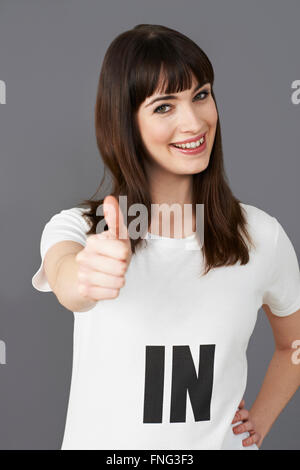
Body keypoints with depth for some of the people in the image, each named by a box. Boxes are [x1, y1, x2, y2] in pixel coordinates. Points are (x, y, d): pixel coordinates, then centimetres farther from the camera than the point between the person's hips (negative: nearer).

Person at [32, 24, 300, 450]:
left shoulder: (261, 235, -9)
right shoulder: (78, 227, -13)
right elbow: (65, 277, -36)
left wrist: (260, 420, -4)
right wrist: (84, 279, -56)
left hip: (222, 441, 1)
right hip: (101, 440, -1)